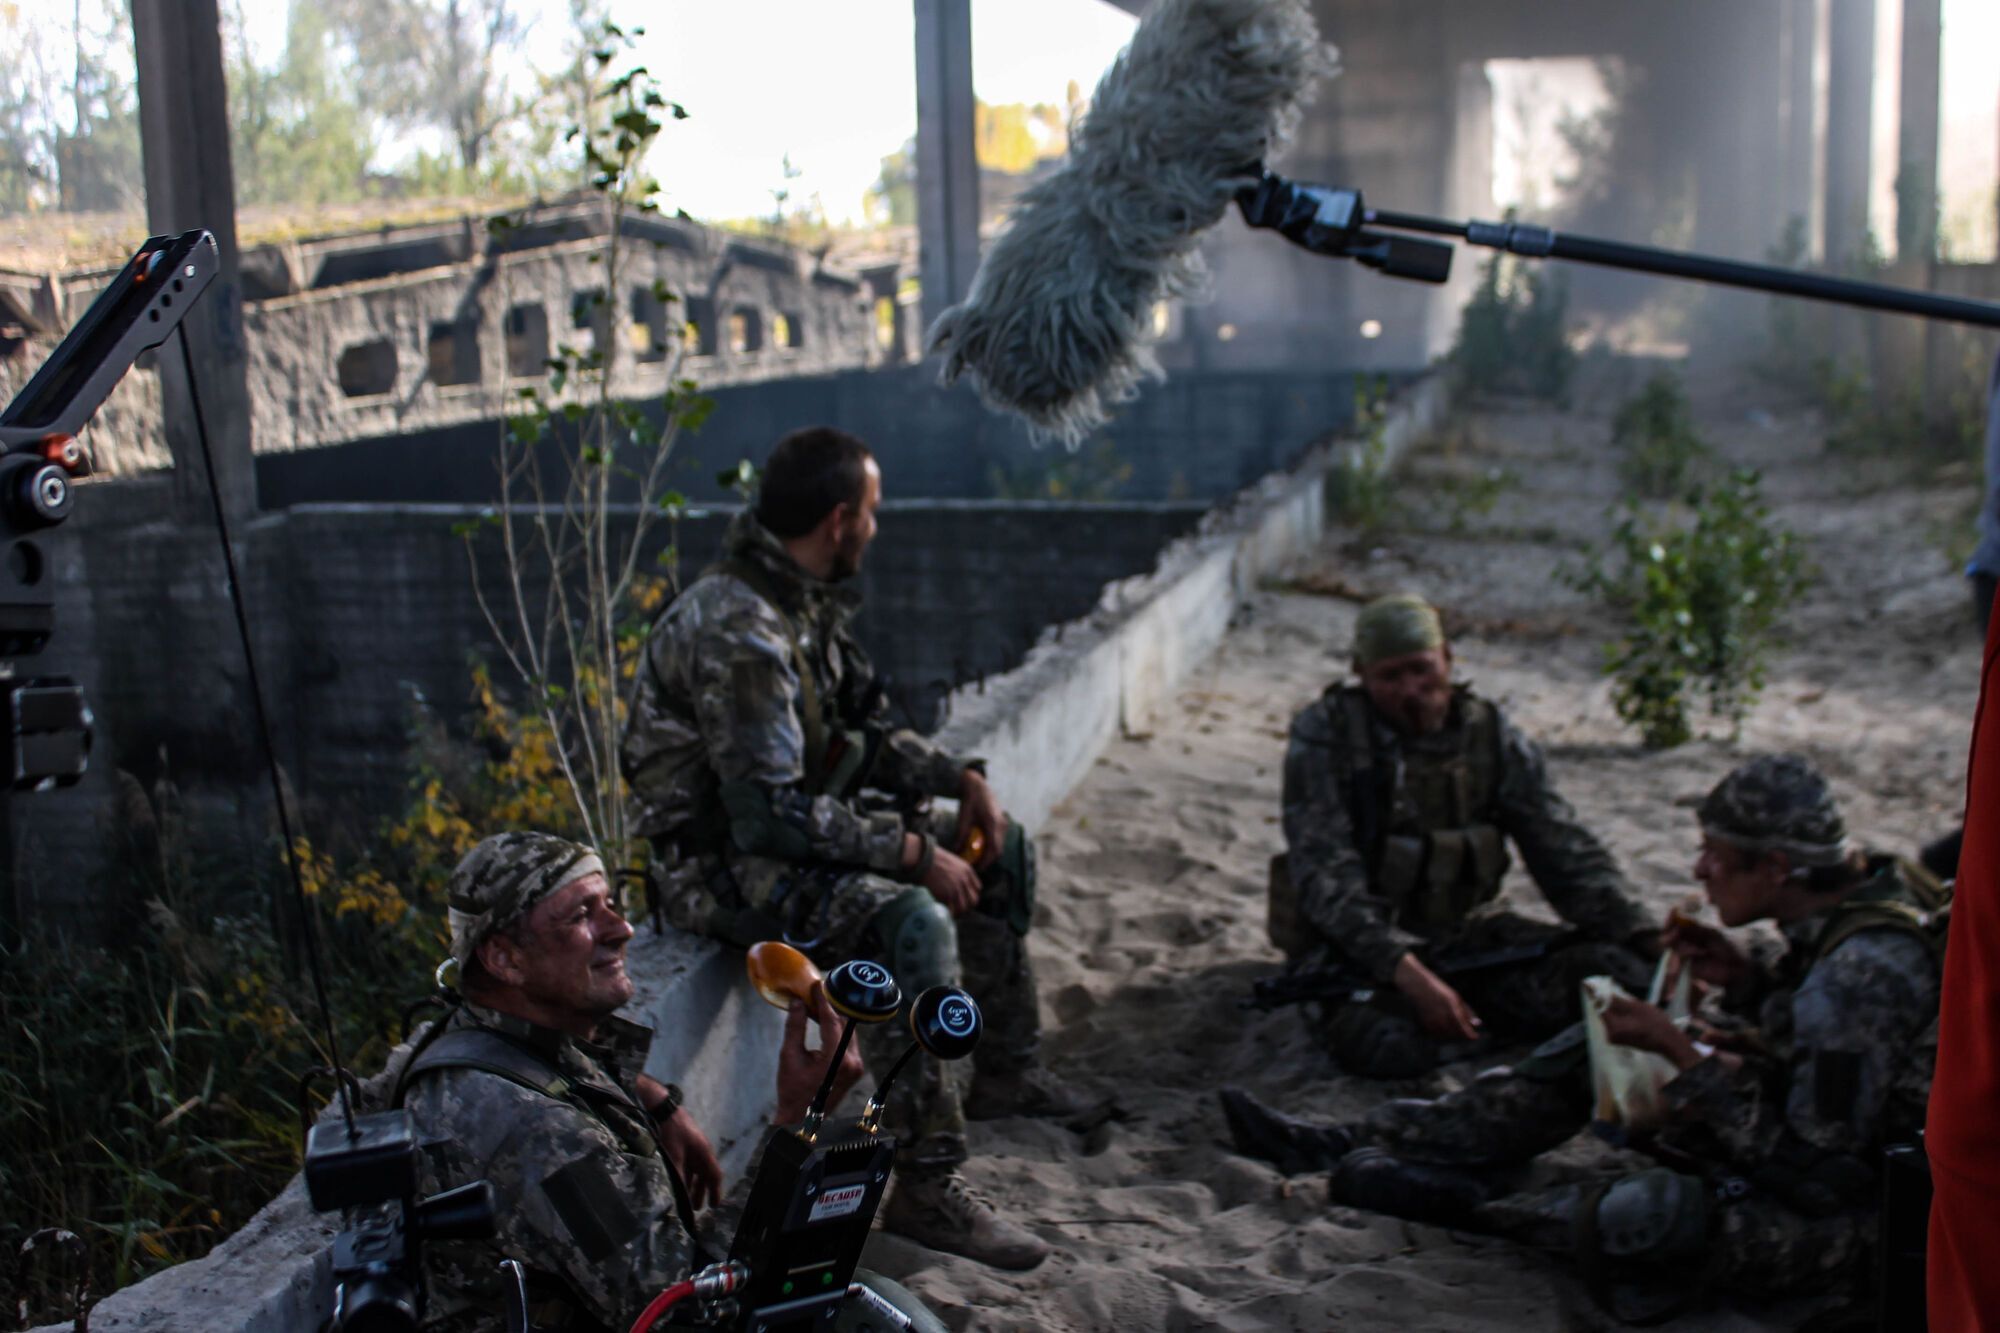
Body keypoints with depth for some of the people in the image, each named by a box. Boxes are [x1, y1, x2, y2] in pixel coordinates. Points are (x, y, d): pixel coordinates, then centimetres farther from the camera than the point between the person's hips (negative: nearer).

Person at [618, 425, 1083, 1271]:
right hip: (725, 865, -10)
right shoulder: (736, 632, -28)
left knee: (1000, 851, 14)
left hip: (795, 826, 10)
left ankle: (1003, 1072, 27)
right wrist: (913, 851, -26)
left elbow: (861, 732, 16)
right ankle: (925, 1187, -24)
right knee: (913, 923, -33)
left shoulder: (806, 601, 4)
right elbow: (770, 814, -32)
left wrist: (958, 775, 1)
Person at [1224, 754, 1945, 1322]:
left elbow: (1810, 1163, -28)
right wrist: (1746, 981, -3)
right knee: (1592, 1048, 9)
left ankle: (1479, 1204, -1)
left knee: (1628, 1220, -33)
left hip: (1838, 1213, -10)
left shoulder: (1865, 971, -31)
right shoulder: (1869, 883, -2)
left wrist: (1683, 1053, -23)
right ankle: (1368, 1142, 8)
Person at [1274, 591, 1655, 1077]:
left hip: (1463, 932, 4)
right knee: (1390, 1044, -36)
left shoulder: (1491, 734, 3)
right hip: (1356, 946, -4)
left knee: (1620, 974, -16)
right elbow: (1325, 874, -19)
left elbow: (1565, 851, 3)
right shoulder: (1326, 735, -10)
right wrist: (1409, 974, -33)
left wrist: (1646, 941, -12)